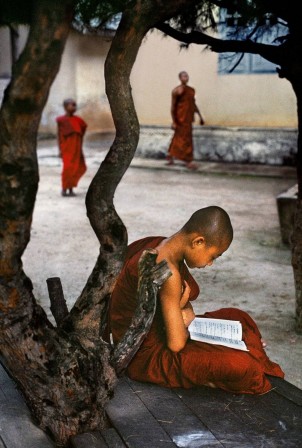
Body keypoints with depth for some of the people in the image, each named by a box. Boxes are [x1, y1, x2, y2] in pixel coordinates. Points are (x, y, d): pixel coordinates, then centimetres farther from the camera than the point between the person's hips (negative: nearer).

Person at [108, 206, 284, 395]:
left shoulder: (162, 245, 0)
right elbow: (176, 343, -28)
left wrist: (185, 312, -7)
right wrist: (185, 318, -8)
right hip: (146, 357, -10)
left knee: (237, 318, 17)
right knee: (240, 365, -24)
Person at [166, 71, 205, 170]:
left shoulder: (191, 90, 13)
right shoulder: (177, 90, -8)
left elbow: (193, 104, 20)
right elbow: (173, 106, -9)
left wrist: (200, 116, 16)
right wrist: (173, 121, -13)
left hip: (188, 118, 7)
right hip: (181, 119, -7)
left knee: (178, 138, 15)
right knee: (186, 139, -7)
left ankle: (170, 157, 25)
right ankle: (188, 161, -4)